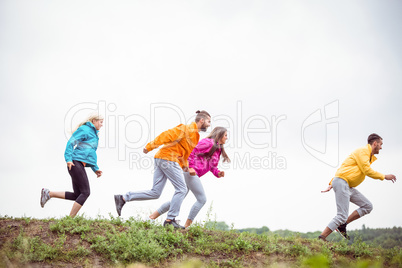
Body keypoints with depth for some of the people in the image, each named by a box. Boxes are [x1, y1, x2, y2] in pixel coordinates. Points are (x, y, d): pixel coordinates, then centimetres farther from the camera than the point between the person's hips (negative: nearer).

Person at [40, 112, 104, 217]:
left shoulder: (93, 133, 25)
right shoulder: (84, 130, -5)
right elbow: (71, 142, -13)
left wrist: (96, 169, 23)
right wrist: (68, 159, -23)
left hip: (80, 165, 10)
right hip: (76, 163, -10)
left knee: (77, 195, 7)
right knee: (85, 192, -11)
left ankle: (48, 193, 12)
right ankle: (70, 219, -9)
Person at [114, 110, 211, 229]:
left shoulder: (195, 135, 21)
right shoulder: (187, 129, -10)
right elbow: (168, 135, -15)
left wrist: (185, 165, 7)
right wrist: (150, 146, -18)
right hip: (168, 159, -10)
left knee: (155, 193, 5)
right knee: (181, 189, -6)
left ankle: (123, 198, 5)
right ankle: (170, 219, -4)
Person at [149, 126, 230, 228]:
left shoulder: (217, 149, 22)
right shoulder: (208, 142, -8)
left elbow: (212, 166, 23)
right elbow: (192, 150, -17)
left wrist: (218, 173, 3)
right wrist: (191, 167, -22)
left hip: (191, 174, 10)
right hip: (190, 172, -10)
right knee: (202, 199, -7)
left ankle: (152, 216, 16)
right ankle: (187, 225, -5)